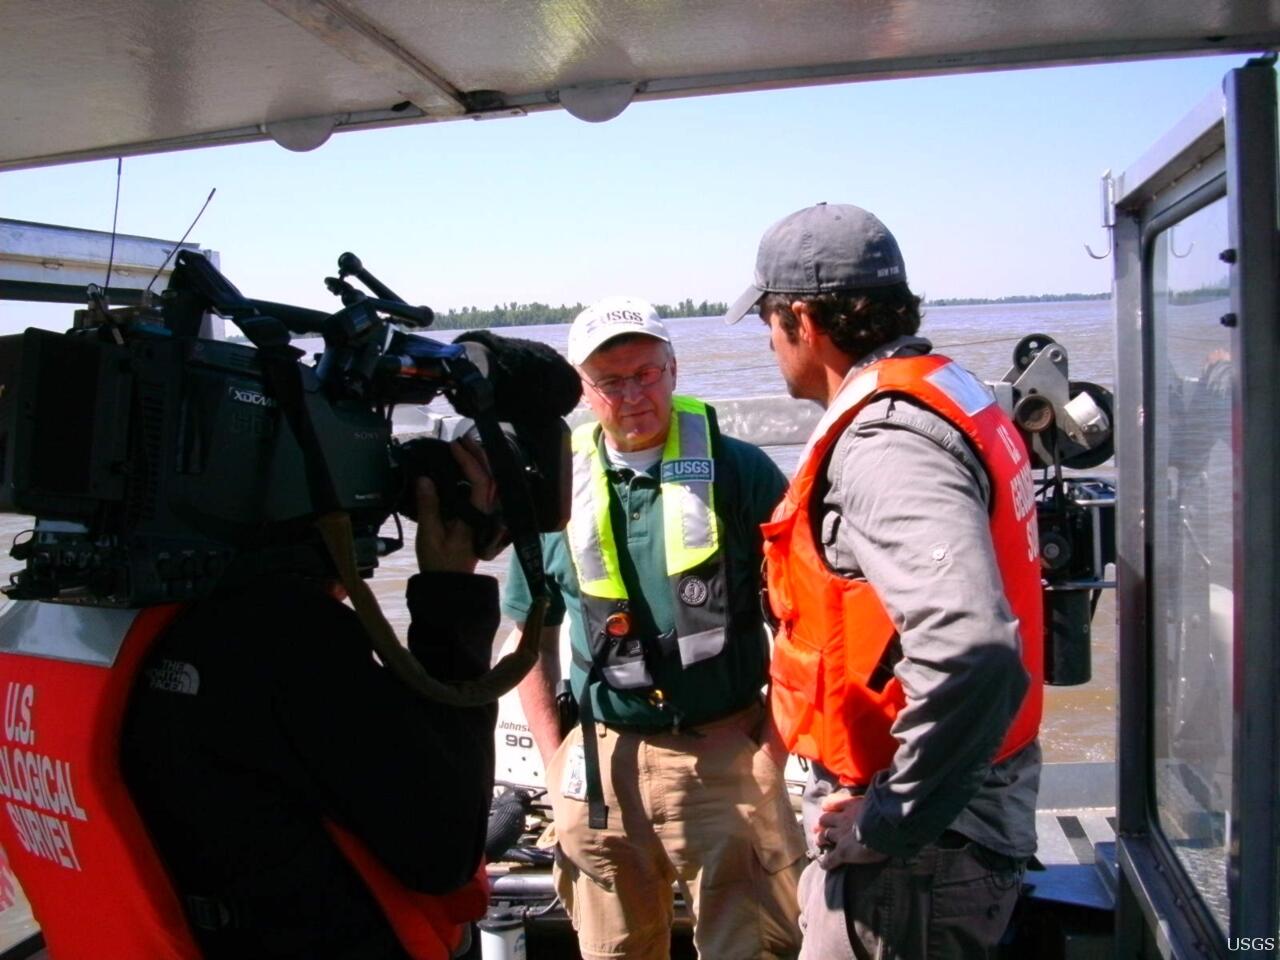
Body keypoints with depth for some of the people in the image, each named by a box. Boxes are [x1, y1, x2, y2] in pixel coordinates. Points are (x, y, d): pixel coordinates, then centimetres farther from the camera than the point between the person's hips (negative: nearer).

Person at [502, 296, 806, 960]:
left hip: (728, 751, -2)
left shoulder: (739, 470, -2)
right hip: (601, 761, 3)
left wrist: (779, 731, -2)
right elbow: (531, 636, 11)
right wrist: (556, 761, 5)